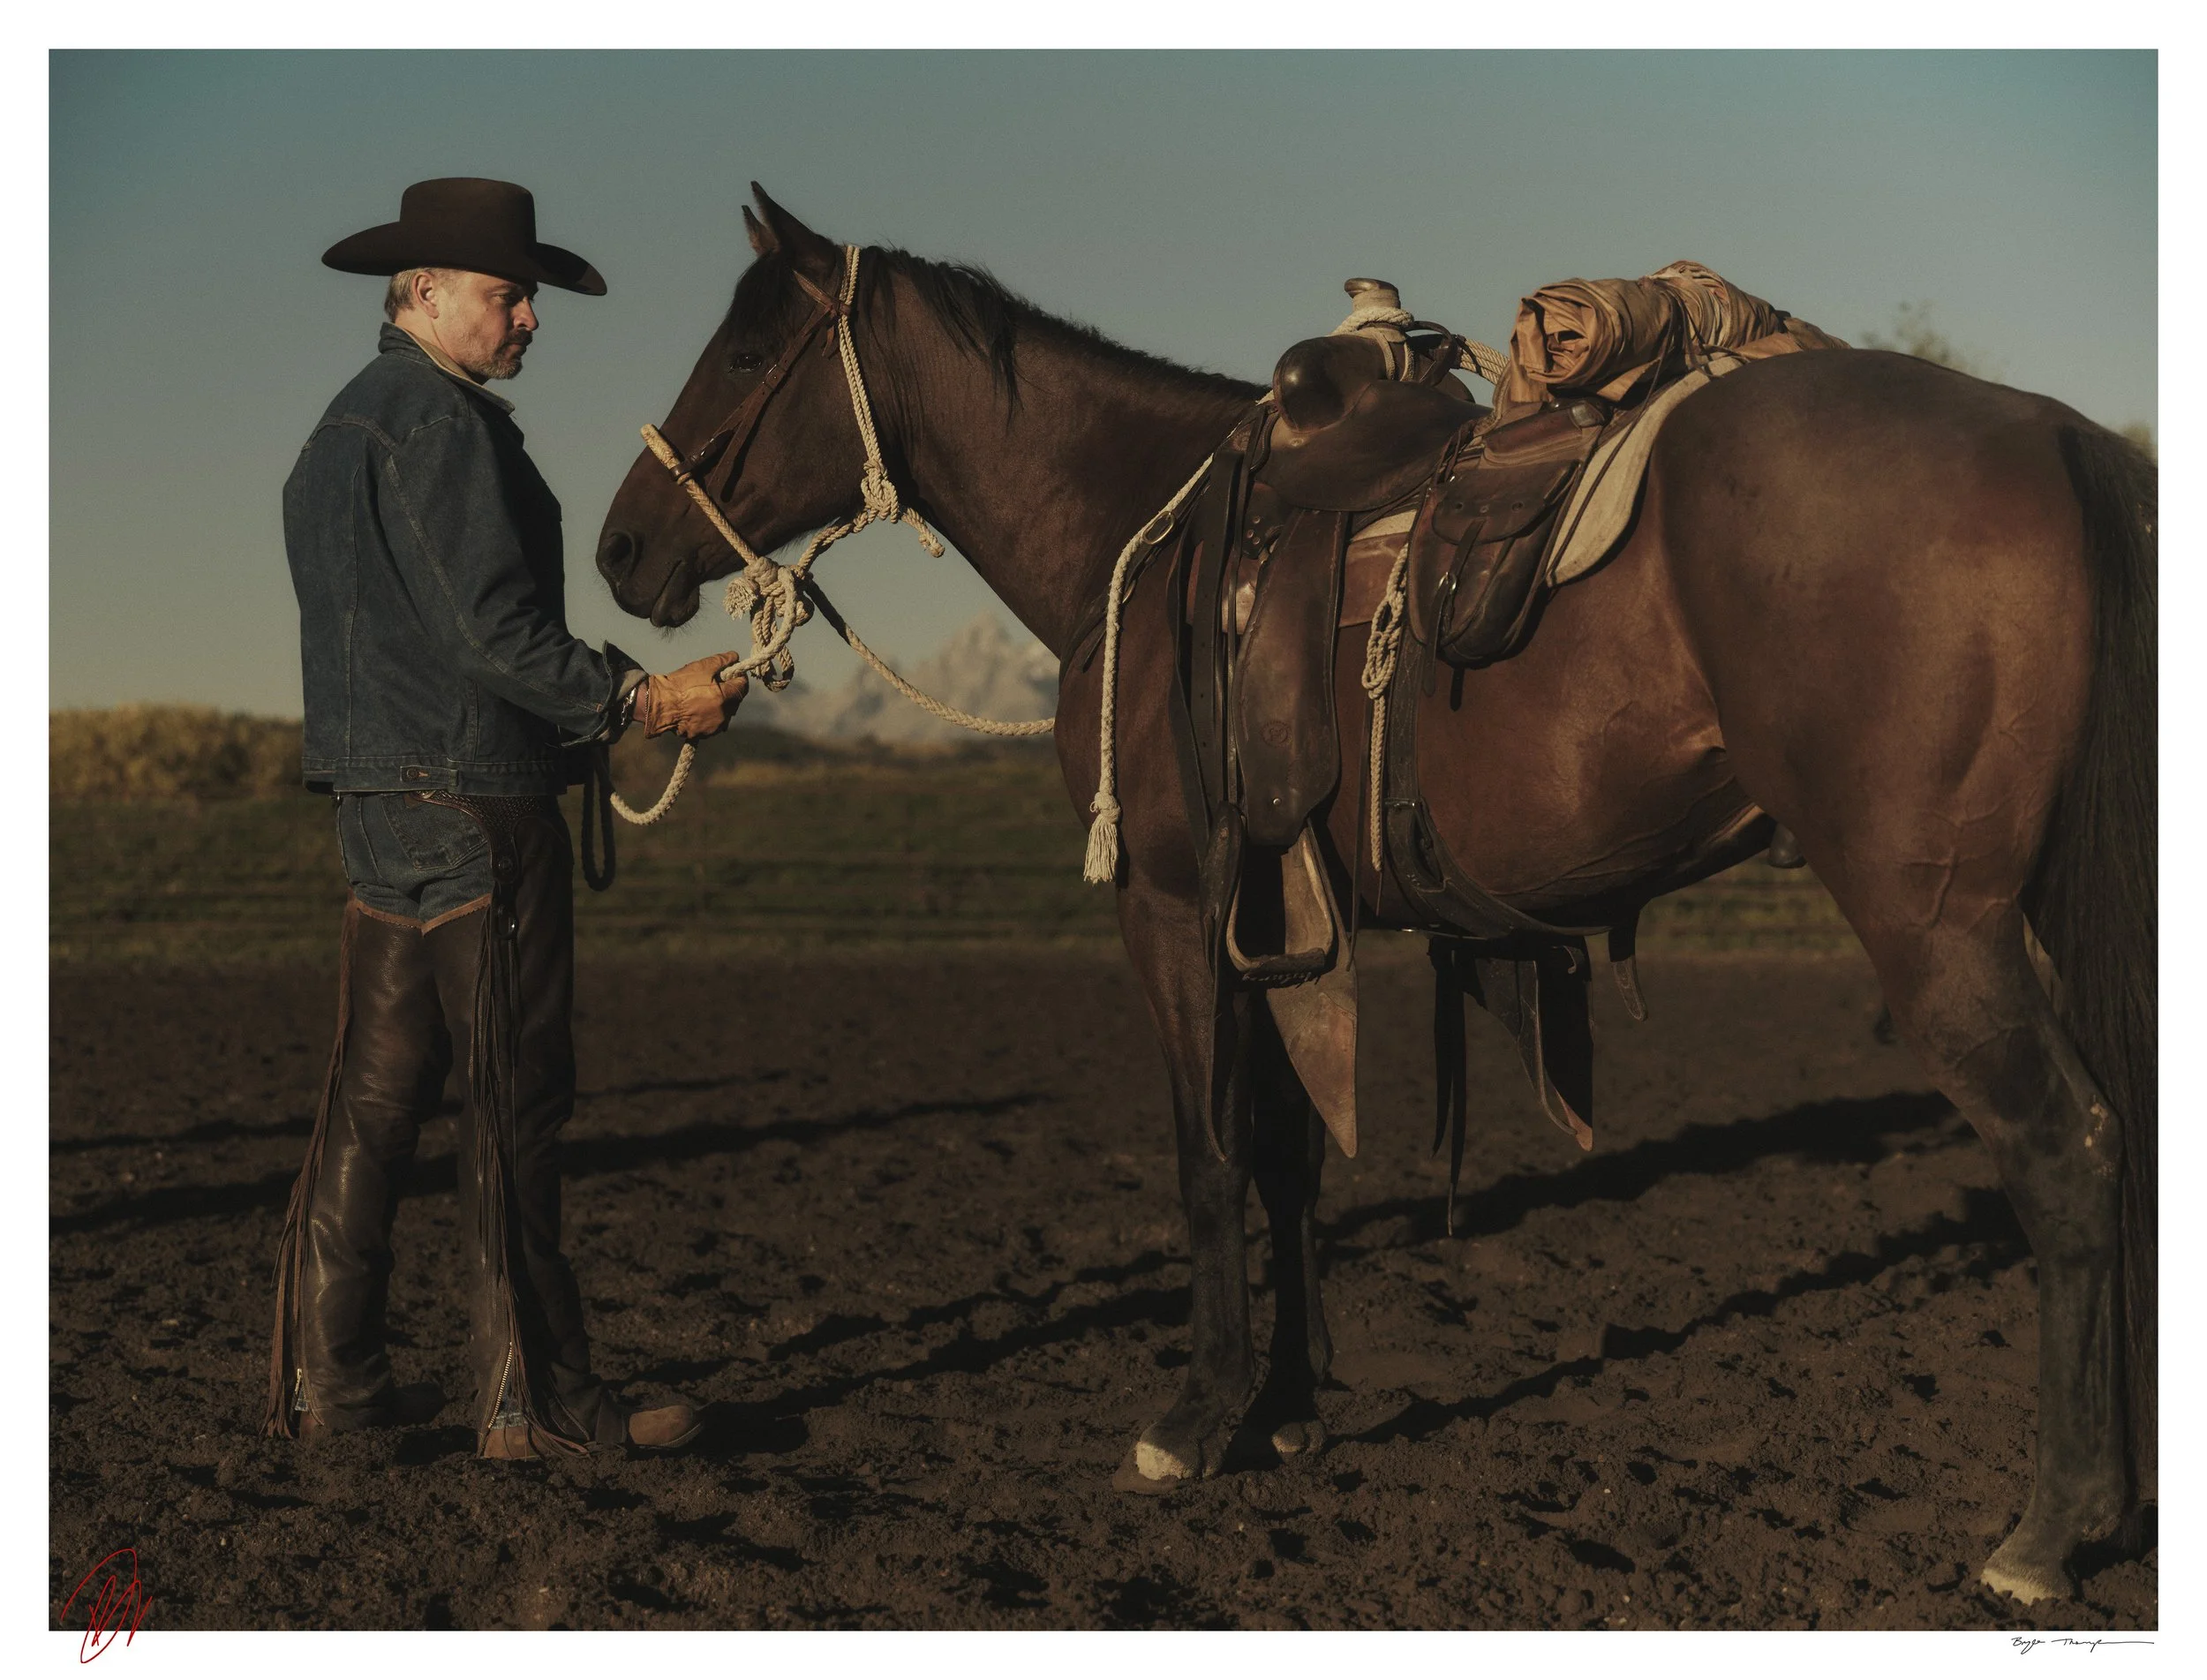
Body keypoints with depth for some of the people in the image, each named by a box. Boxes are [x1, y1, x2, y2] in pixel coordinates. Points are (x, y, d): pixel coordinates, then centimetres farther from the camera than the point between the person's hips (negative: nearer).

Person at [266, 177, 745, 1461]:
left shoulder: (342, 428, 18)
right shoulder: (443, 423, -13)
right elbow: (489, 625, -21)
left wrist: (578, 725, 21)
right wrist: (642, 697, -17)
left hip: (380, 808, 10)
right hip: (476, 813, -10)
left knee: (375, 1098, 12)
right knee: (516, 1108, -3)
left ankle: (326, 1378, 16)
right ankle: (536, 1401, 2)